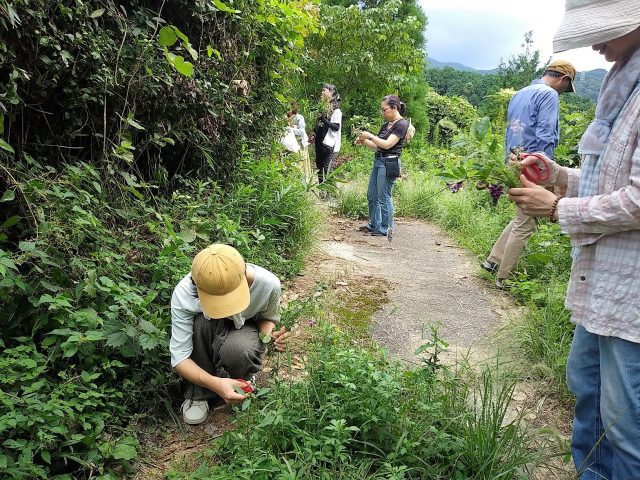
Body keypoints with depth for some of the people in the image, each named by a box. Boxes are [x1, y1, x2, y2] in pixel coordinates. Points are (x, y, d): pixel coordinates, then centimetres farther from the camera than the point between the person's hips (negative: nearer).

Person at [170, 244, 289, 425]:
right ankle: (199, 391, -12)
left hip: (243, 328, 0)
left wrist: (269, 335, -30)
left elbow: (267, 317, -7)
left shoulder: (268, 284, -31)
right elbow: (179, 357, -29)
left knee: (237, 351, -37)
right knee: (203, 320, -37)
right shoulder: (183, 293, -34)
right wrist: (216, 384, -45)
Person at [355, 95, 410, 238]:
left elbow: (387, 144, -20)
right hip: (378, 161, 9)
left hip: (389, 163, -9)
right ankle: (374, 225, 25)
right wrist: (363, 141, 5)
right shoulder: (386, 125, 16)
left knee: (383, 197, -3)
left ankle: (386, 229, 8)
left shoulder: (401, 124, -11)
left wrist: (370, 136, -13)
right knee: (371, 195, 13)